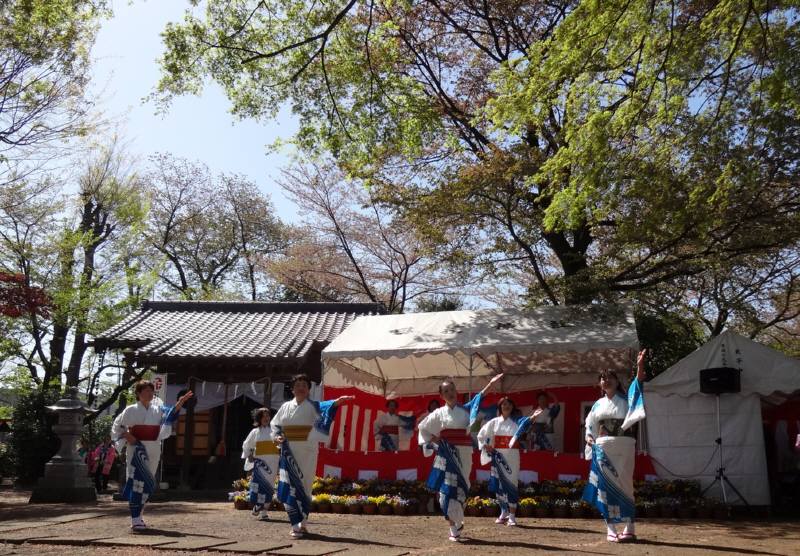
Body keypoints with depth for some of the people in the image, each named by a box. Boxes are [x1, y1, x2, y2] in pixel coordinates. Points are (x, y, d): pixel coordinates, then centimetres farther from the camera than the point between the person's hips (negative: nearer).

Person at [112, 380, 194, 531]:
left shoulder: (158, 410, 10)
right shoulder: (131, 410, 0)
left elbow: (170, 414, -4)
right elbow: (117, 426, 6)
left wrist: (179, 403, -21)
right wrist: (127, 437, -11)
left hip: (153, 451, 5)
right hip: (137, 450, -5)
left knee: (148, 484, 11)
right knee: (138, 483, -13)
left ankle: (137, 516, 26)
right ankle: (135, 520, -10)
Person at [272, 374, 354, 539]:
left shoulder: (312, 406, -2)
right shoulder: (286, 406, 8)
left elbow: (325, 407, -23)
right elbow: (275, 424, 18)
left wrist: (337, 401, -43)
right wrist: (277, 436, -3)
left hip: (306, 452, -2)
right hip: (289, 452, 2)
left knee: (303, 487, 3)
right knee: (289, 487, -4)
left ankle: (301, 523, 18)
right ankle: (297, 525, 1)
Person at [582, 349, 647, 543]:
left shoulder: (624, 400, 4)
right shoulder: (598, 404, 14)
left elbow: (636, 387, -12)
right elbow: (590, 424, 22)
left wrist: (640, 367, -28)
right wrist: (589, 438, 1)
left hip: (622, 447, -3)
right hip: (602, 448, 3)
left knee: (623, 485, -4)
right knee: (606, 486, 0)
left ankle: (629, 528, 1)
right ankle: (611, 529, 5)